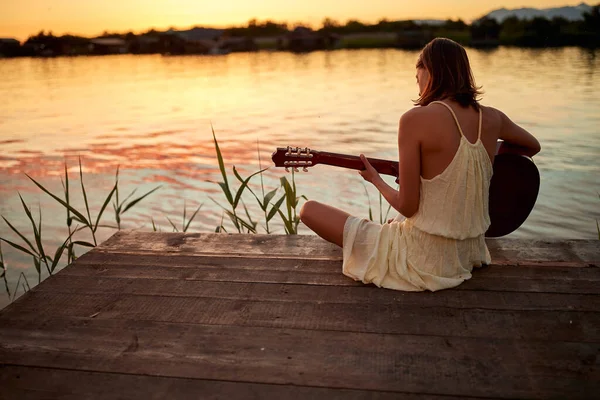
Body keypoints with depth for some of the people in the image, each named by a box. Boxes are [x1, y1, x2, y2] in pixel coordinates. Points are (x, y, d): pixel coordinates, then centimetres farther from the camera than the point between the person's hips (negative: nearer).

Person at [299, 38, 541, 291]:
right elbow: (533, 146, 19)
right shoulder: (492, 118, -3)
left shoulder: (416, 119, -20)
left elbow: (407, 206, -17)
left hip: (422, 261, -8)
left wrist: (375, 180, 1)